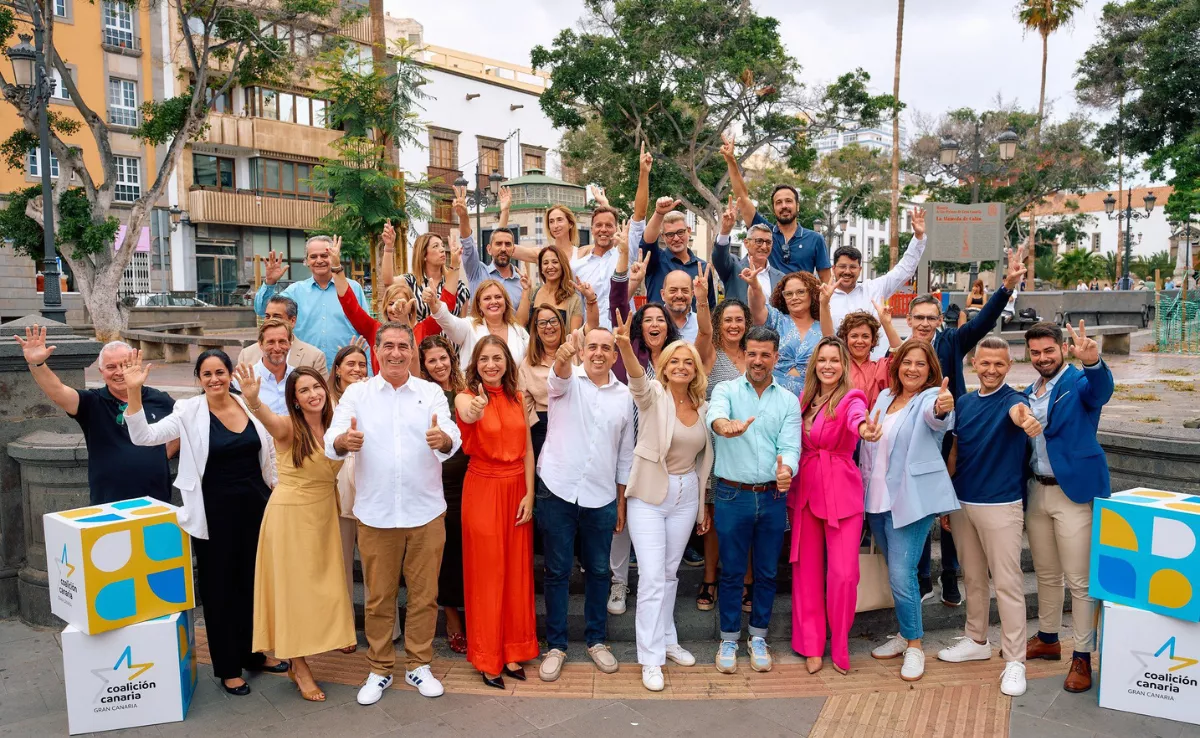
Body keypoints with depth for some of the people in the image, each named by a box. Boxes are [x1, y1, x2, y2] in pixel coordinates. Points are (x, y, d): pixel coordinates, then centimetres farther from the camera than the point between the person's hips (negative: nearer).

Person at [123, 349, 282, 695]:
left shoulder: (250, 406, 1)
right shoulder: (189, 413, -7)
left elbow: (268, 456, 10)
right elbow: (143, 436, -17)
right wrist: (134, 391, -27)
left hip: (255, 506, 3)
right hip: (215, 512, -3)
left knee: (254, 581, 16)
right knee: (219, 588, 7)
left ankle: (254, 653, 34)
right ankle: (228, 667, 22)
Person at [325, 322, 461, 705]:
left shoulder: (431, 392, 2)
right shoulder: (356, 393, 2)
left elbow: (452, 441, -12)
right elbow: (330, 442, -9)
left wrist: (442, 439, -36)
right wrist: (344, 440, -33)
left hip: (426, 512, 0)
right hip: (375, 513, 0)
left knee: (424, 594, 10)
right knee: (378, 597, 10)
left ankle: (419, 665, 26)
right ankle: (379, 669, 26)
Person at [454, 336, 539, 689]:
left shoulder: (517, 398, 4)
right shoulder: (467, 396, -8)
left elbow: (527, 450, 4)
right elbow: (466, 413, -34)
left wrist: (529, 495, -4)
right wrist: (474, 410, -57)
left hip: (517, 490, 4)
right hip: (482, 490, -4)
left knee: (517, 572, 10)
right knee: (486, 573, 3)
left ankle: (513, 650, 24)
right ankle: (488, 658, 15)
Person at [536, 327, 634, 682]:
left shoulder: (624, 396, 6)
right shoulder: (568, 381, -1)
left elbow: (625, 453, 12)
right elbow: (559, 376, -28)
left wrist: (622, 501, 12)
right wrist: (562, 358, -52)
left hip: (601, 497, 3)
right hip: (557, 491, -2)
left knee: (598, 571, 13)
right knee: (557, 571, 7)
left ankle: (597, 640, 29)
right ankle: (556, 645, 20)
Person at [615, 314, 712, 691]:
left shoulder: (702, 407, 4)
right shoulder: (654, 396, -10)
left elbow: (703, 459, 11)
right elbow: (637, 381, -35)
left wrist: (703, 504, 13)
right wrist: (625, 348, -55)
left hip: (685, 494, 5)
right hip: (649, 494, -4)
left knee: (670, 572, 17)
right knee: (652, 575, -6)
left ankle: (666, 639, 33)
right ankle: (651, 658, 3)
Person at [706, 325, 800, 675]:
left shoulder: (788, 400, 5)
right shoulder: (726, 390, -1)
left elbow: (790, 445, -6)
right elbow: (715, 413, -25)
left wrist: (786, 468, -30)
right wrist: (724, 424, -49)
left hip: (773, 497, 2)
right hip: (732, 495, -2)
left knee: (767, 572, 12)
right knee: (731, 571, 8)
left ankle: (758, 637, 30)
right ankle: (729, 639, 24)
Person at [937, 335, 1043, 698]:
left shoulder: (1012, 399, -10)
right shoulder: (963, 402, 7)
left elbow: (1018, 412, -36)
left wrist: (1028, 421, -60)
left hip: (1001, 505, -6)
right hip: (962, 503, 6)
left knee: (1007, 582, -2)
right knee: (972, 578, 17)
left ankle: (1014, 660, 7)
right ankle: (977, 641, 32)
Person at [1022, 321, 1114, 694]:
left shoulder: (1080, 382, -8)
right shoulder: (1029, 393, 10)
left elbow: (1102, 388, -32)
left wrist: (1093, 361, -53)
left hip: (1073, 492, -6)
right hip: (1036, 491, 6)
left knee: (1079, 580, 0)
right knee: (1046, 575, 19)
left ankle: (1082, 657, 12)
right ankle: (1048, 639, 34)